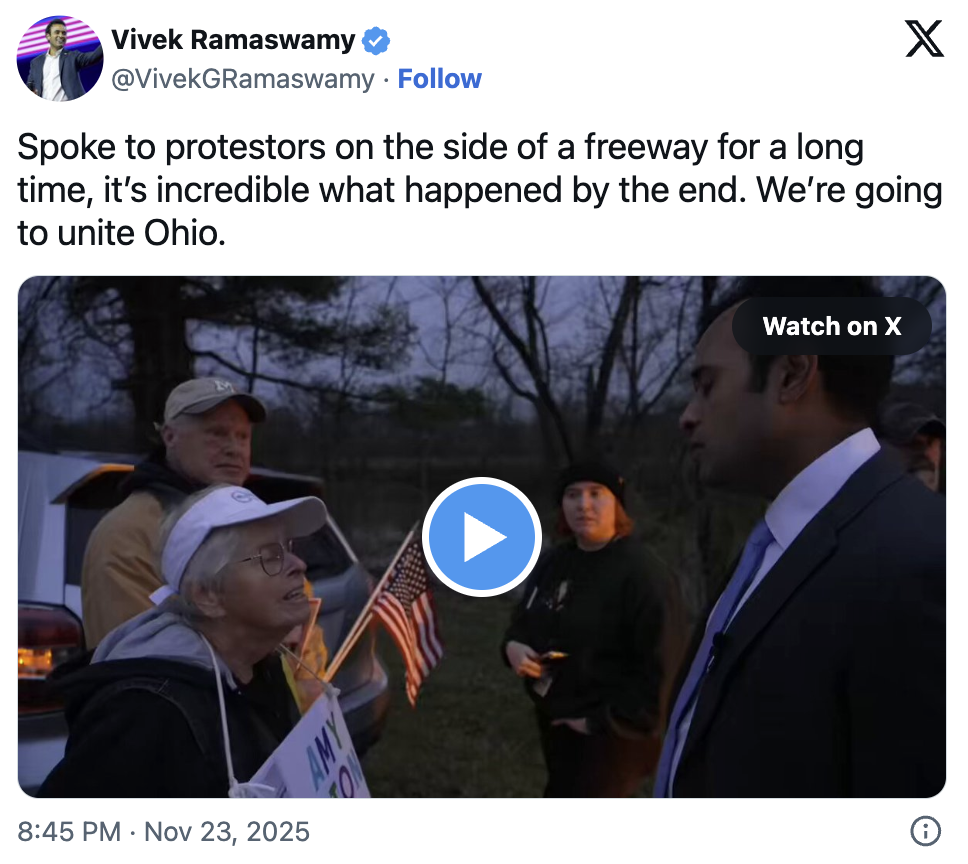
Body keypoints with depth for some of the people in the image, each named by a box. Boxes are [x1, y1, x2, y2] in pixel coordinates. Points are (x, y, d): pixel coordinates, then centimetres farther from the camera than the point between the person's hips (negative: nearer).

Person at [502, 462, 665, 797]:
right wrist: (513, 646, -6)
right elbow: (522, 623, 18)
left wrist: (604, 722, -20)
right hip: (554, 721, 8)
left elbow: (660, 665, -23)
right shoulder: (552, 563, 6)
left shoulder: (641, 572, -20)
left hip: (608, 738, -8)